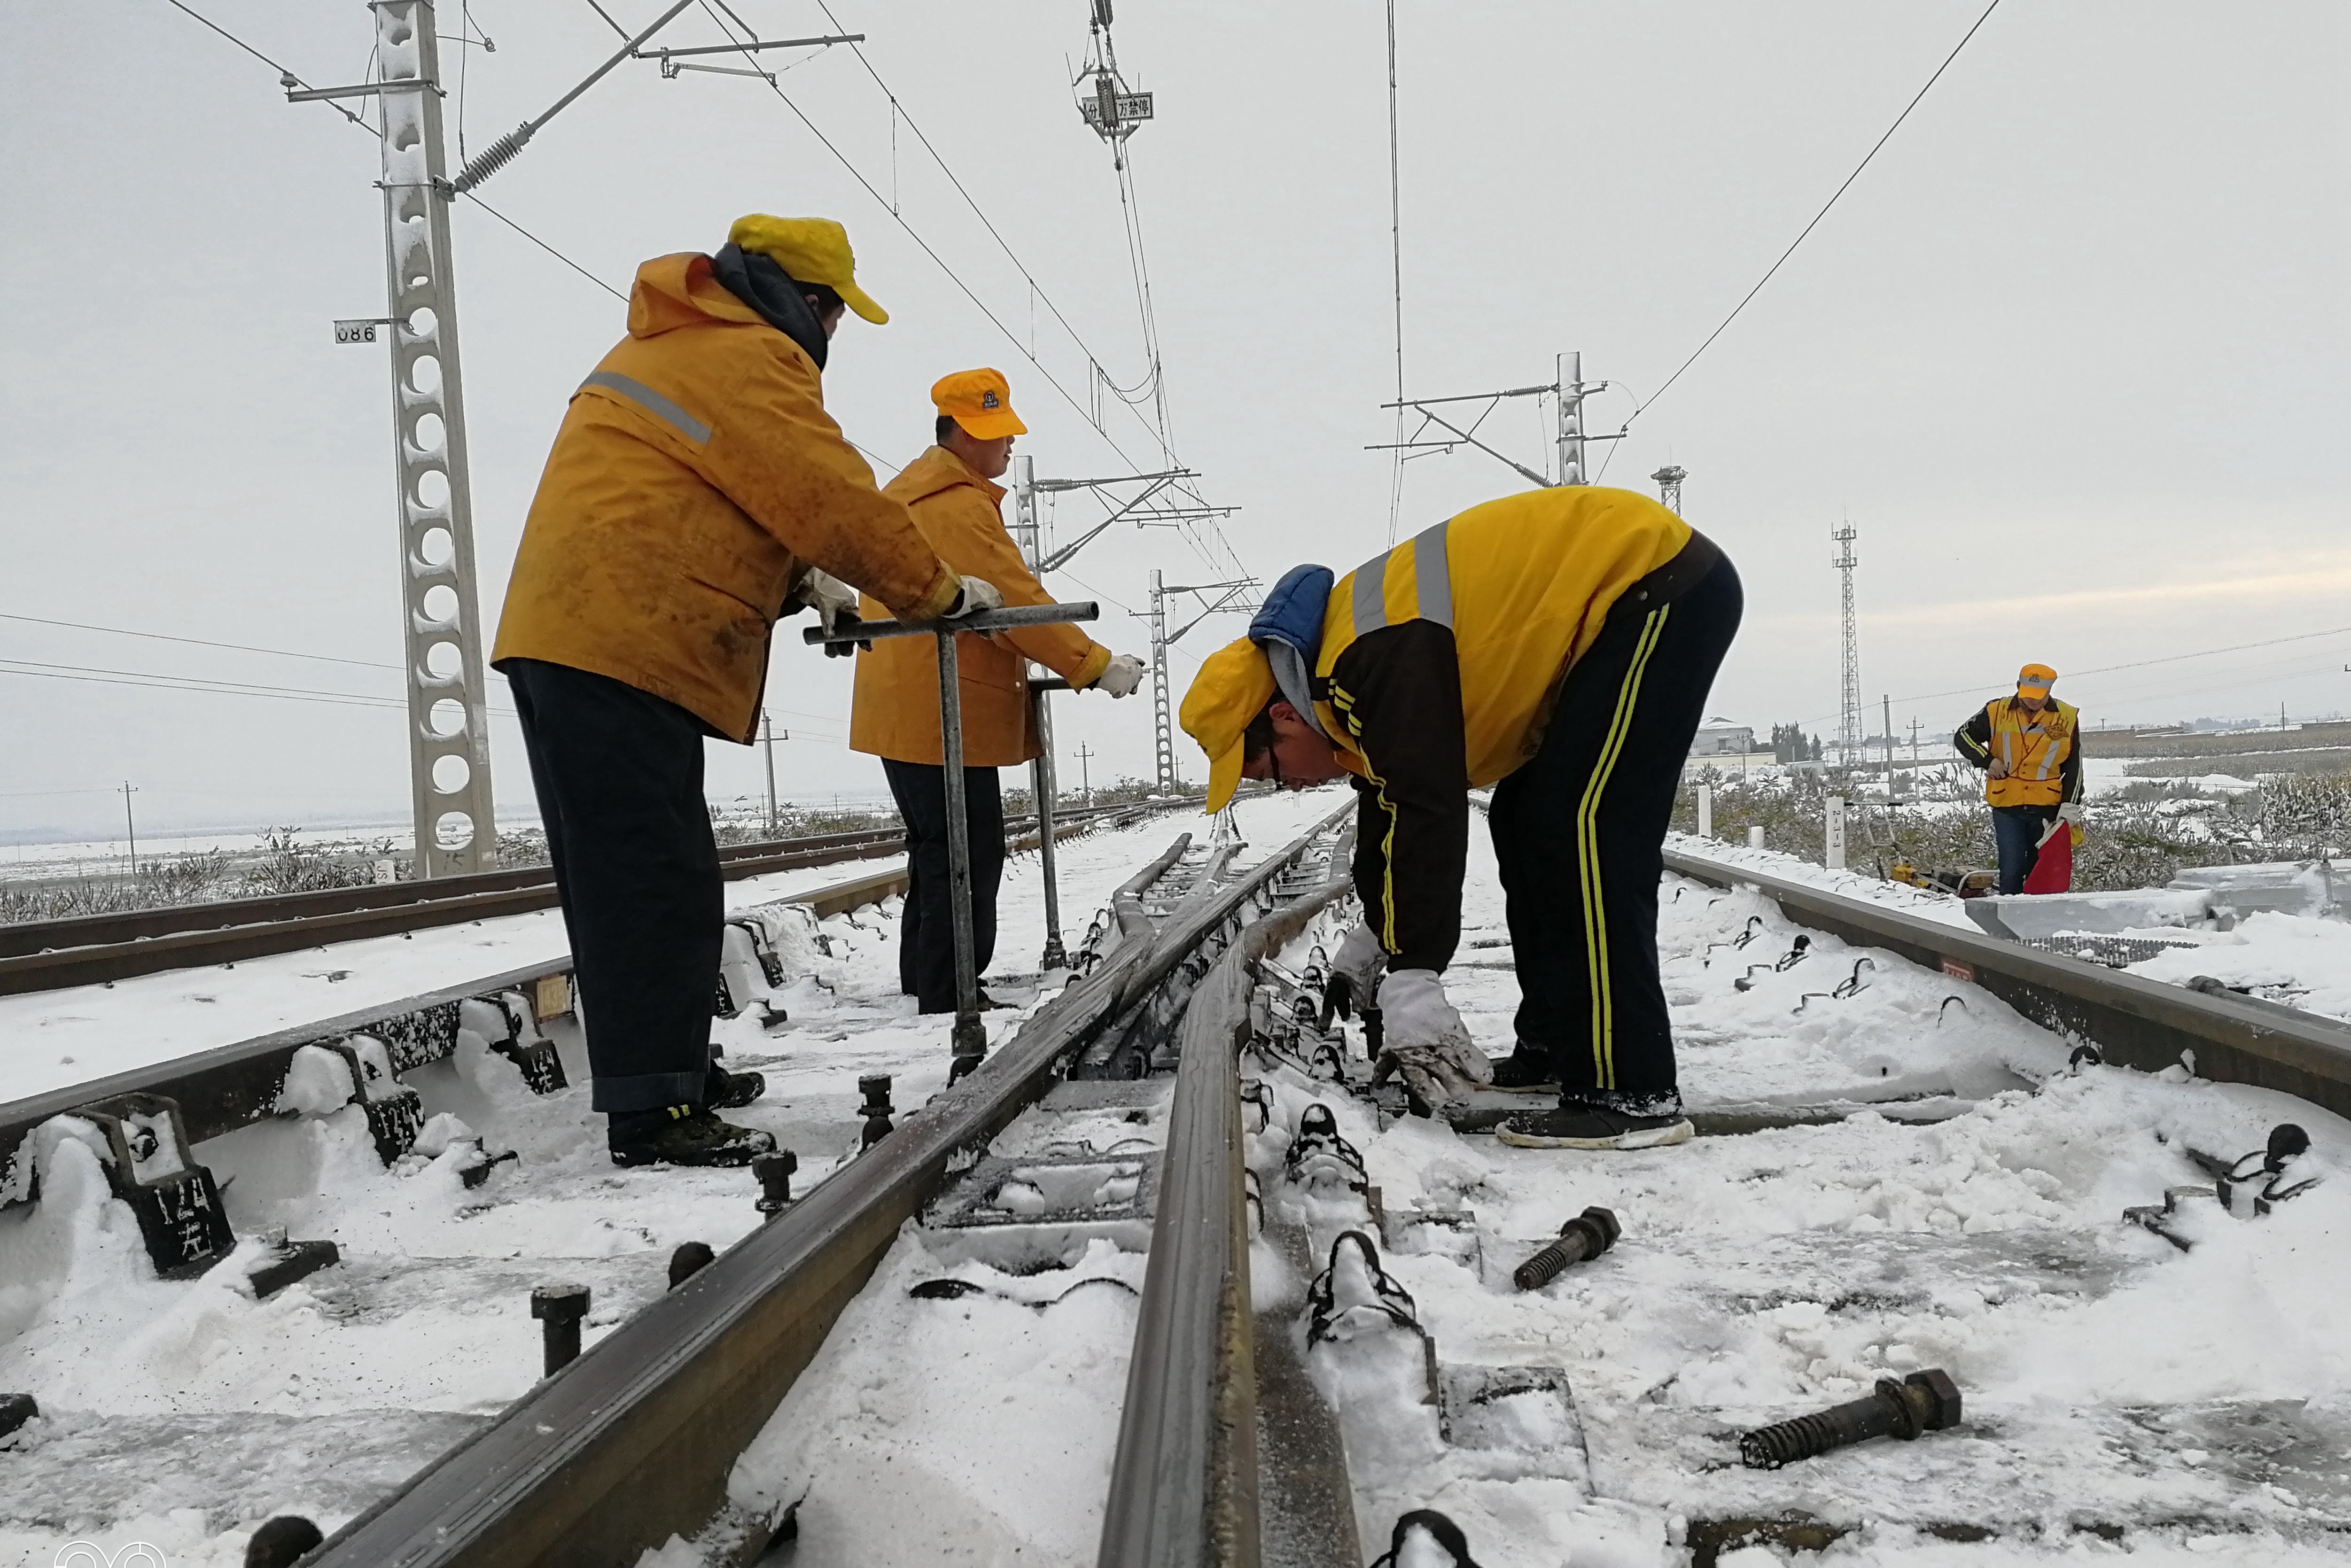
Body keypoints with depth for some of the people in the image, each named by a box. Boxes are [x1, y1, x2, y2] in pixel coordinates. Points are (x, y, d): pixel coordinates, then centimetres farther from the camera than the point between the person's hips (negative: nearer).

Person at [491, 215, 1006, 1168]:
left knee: (624, 878, 15)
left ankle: (670, 1068, 25)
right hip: (623, 649, -10)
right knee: (655, 884, -10)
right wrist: (939, 591, 1)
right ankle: (652, 1114, -9)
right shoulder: (751, 359, -7)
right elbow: (837, 500, -11)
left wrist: (795, 582, 17)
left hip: (565, 640, 11)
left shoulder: (665, 348, 26)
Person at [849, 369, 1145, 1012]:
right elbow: (1018, 603, -20)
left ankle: (925, 987, 25)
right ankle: (949, 1003, -7)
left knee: (938, 858, 18)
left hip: (907, 712, 11)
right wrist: (1097, 665, -15)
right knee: (969, 860, -8)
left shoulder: (907, 496, 19)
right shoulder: (962, 506, -15)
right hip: (946, 716, -11)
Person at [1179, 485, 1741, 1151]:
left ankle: (1630, 1094, -16)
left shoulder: (1375, 660, -24)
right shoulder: (1350, 670, 8)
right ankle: (1555, 1047, 19)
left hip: (1660, 584, -11)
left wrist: (1412, 989, -28)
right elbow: (1390, 806, 21)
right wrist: (1371, 940, 29)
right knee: (1527, 826, 12)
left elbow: (1426, 816, -30)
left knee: (1579, 831, -17)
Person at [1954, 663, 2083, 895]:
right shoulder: (1997, 712, 0)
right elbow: (1963, 736, 10)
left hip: (2047, 809, 1)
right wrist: (1986, 760, -7)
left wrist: (2069, 808, 0)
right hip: (2006, 807, -1)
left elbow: (2074, 769, 7)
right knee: (2012, 870, -7)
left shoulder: (2067, 718, 2)